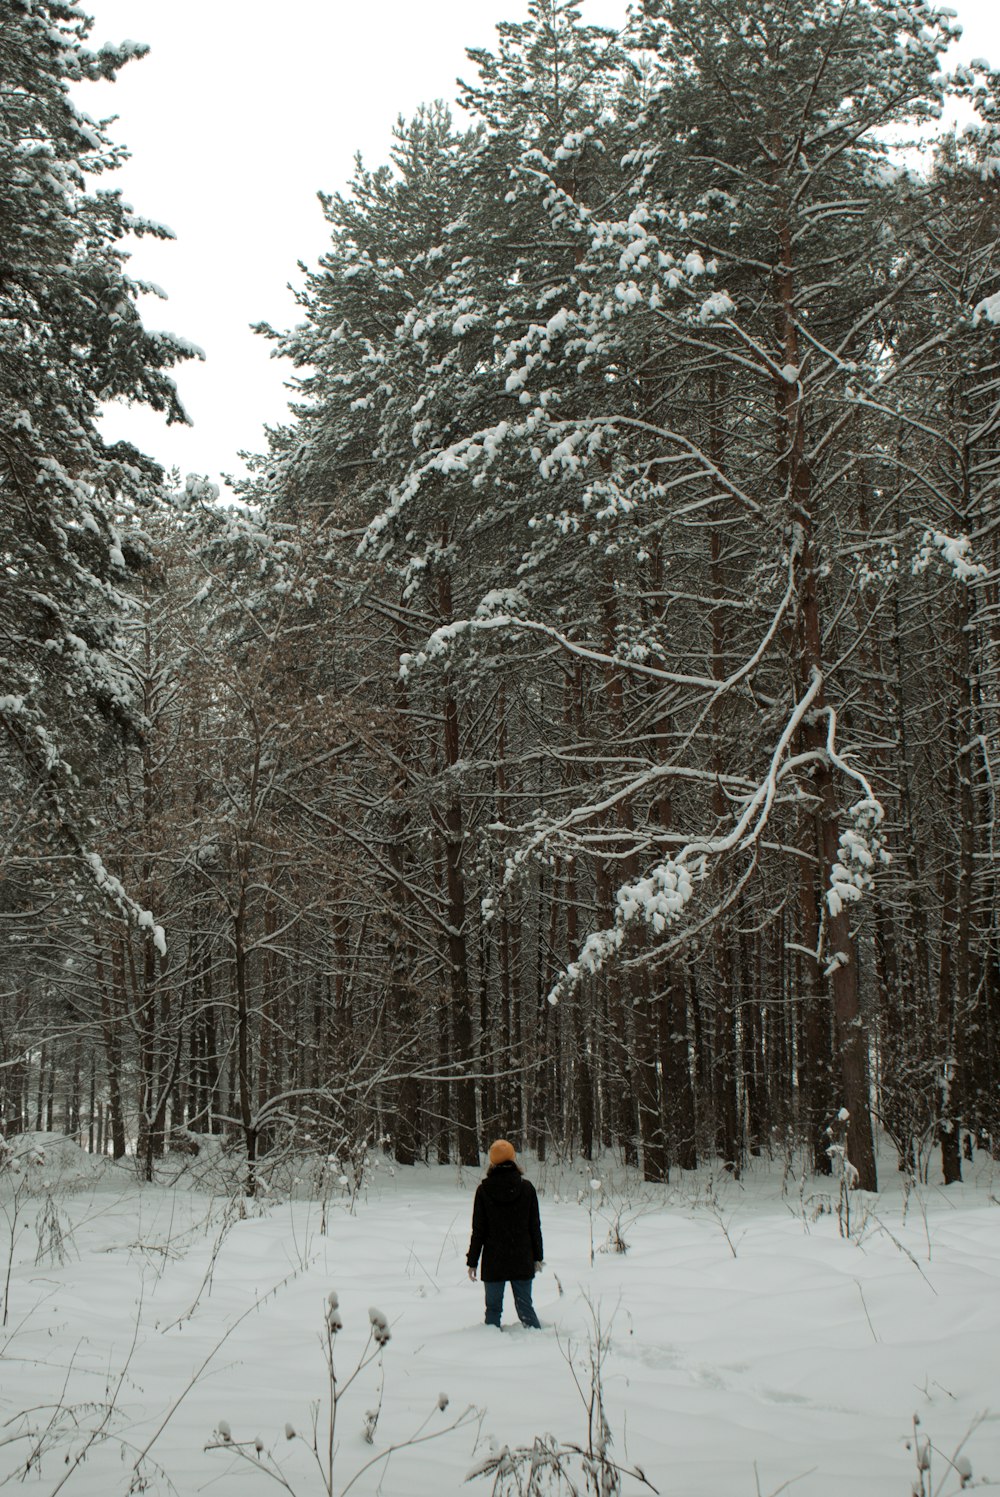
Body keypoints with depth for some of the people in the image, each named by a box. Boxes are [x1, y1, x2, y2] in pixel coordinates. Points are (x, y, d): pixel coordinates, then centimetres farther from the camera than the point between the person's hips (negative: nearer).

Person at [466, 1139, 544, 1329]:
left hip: (493, 1262, -1)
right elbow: (535, 1226, 2)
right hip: (522, 1260, 1)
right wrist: (538, 1256, 12)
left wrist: (472, 1262, 4)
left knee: (493, 1308, 8)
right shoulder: (526, 1188, -4)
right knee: (525, 1306, 10)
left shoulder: (483, 1190, -7)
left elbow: (478, 1230, -4)